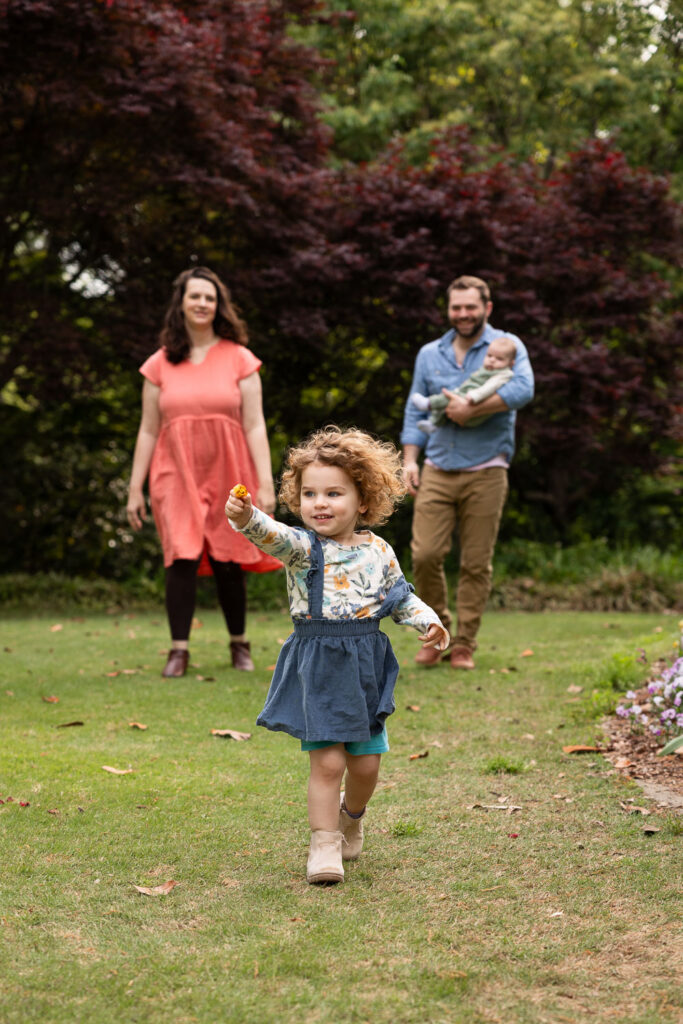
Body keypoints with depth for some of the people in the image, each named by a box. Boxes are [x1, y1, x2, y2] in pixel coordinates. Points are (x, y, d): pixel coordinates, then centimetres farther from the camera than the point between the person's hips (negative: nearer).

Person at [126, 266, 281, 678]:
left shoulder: (238, 359, 5)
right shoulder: (160, 365, 7)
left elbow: (255, 425, 0)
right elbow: (148, 430, 9)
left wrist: (265, 482, -8)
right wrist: (135, 488, 5)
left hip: (227, 476, 0)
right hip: (177, 475, 0)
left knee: (226, 563, 3)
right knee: (182, 559, -12)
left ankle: (240, 644, 21)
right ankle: (179, 650, -6)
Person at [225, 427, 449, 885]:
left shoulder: (378, 551, 4)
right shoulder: (304, 547, -7)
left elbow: (401, 597, 18)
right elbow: (274, 536, -29)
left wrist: (428, 622, 1)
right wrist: (247, 518, -50)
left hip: (366, 666, 3)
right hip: (318, 667, -3)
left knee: (366, 763, 9)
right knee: (328, 760, -9)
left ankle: (351, 818, 39)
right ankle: (324, 845, 5)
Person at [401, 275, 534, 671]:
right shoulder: (430, 354, 15)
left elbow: (523, 389, -17)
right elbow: (415, 411, 18)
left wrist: (471, 409, -19)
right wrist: (409, 459, 7)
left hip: (485, 473, -3)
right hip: (437, 471, 3)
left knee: (477, 563, 0)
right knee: (425, 554, -8)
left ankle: (464, 644, 11)